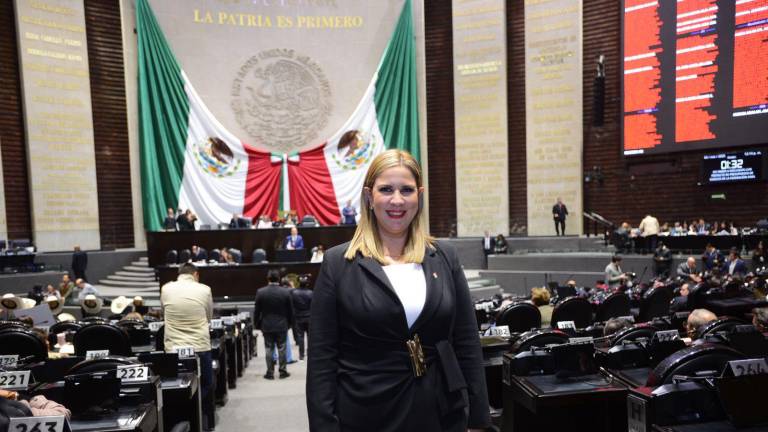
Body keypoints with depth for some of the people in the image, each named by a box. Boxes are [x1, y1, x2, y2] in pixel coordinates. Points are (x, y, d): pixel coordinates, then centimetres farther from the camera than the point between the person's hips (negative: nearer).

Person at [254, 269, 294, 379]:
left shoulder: (260, 292, -8)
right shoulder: (286, 292, -8)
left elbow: (256, 311, -2)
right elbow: (290, 311, -1)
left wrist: (257, 324, 9)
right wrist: (290, 323, 12)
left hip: (266, 326, 0)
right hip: (282, 325, 0)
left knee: (269, 350, 8)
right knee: (282, 349, 9)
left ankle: (270, 373, 12)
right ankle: (283, 371, 15)